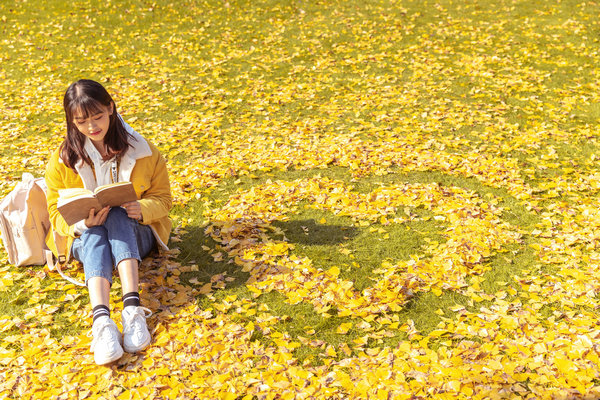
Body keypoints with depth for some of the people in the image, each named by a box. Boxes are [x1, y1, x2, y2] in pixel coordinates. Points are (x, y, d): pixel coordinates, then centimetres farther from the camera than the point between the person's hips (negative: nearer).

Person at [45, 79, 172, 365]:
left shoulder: (141, 150, -2)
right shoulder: (62, 160, -2)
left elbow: (162, 197, 2)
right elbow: (57, 212, -1)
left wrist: (142, 209, -22)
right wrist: (83, 222, -24)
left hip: (134, 234, 0)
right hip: (86, 238, 0)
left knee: (117, 215, -34)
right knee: (96, 236, -36)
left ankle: (133, 307, -50)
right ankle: (101, 320, -59)